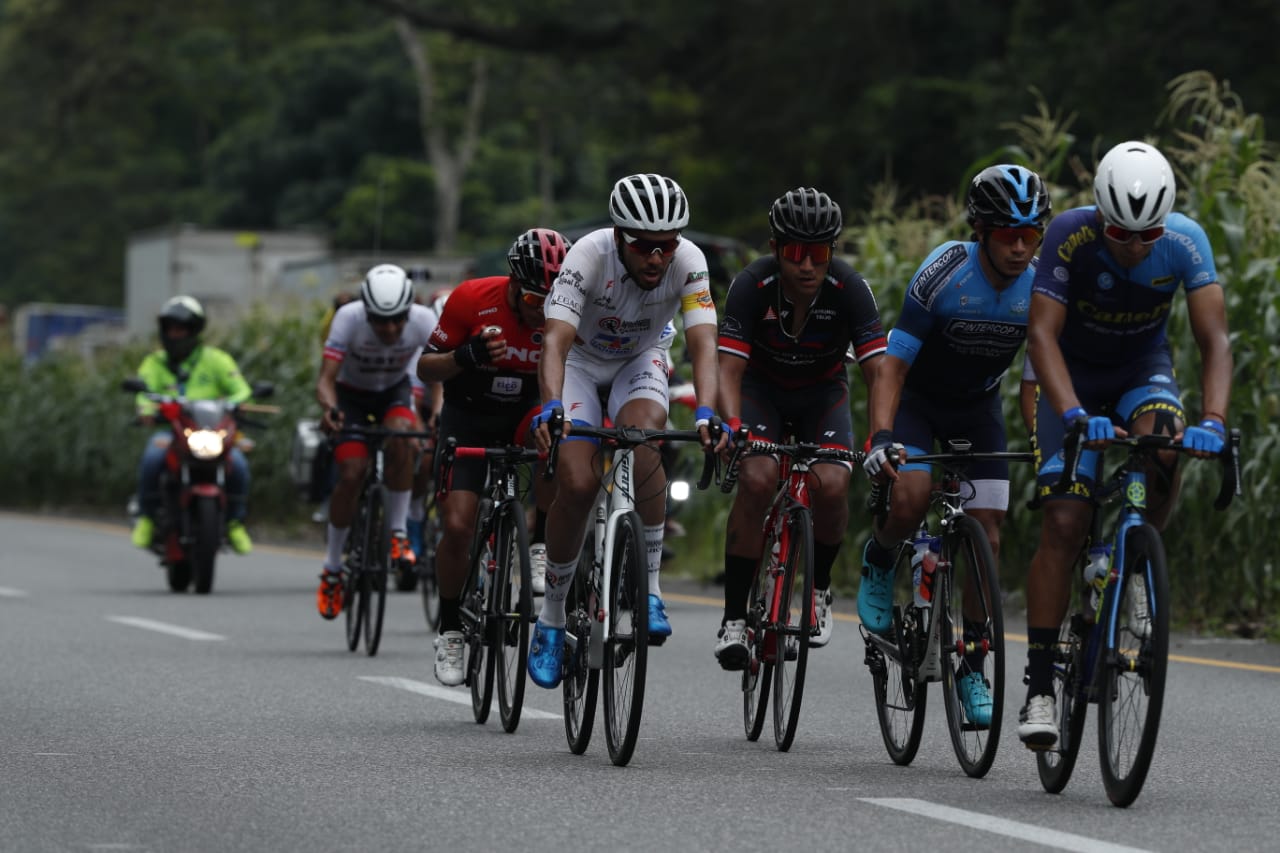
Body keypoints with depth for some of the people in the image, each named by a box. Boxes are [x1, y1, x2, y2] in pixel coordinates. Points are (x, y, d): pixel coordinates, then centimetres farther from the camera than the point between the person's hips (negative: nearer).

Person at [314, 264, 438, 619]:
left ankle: (398, 532, -17)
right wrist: (330, 409, -55)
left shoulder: (423, 321, -28)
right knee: (351, 475, -18)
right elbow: (326, 379, -34)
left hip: (394, 391, 1)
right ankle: (332, 569, -1)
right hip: (352, 393, -1)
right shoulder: (349, 318, -32)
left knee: (401, 437, -33)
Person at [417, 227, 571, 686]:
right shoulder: (472, 299, -22)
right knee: (458, 527, -13)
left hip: (525, 416, 1)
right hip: (468, 418, -1)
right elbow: (426, 367, -13)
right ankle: (450, 630, 8)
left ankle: (542, 547, -19)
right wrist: (465, 357, -34)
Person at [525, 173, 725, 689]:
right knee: (577, 484, -19)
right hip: (581, 362, -1)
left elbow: (703, 344, -35)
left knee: (642, 435, -32)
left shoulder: (688, 263, -27)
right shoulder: (589, 256, -32)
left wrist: (706, 413, -52)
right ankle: (551, 618, 1)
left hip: (641, 361, 1)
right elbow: (555, 341, -40)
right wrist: (550, 408, -57)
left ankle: (648, 588, -20)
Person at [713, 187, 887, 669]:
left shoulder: (849, 289, -26)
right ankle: (734, 619, -19)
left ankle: (819, 588, 5)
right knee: (757, 479, -28)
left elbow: (878, 370, -30)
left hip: (822, 391, 1)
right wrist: (731, 425, -51)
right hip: (762, 385, -1)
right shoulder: (752, 286, -27)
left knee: (831, 485, -25)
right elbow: (730, 368, -32)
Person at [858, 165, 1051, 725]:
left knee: (986, 534, -7)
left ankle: (971, 666, 5)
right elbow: (892, 367, -28)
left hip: (978, 406, 3)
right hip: (918, 399, -3)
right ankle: (879, 562, 6)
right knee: (911, 500, -28)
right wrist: (881, 438, -41)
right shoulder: (943, 275, -29)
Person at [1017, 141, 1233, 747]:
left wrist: (1213, 421, -42)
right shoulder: (1071, 236, -27)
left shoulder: (1185, 242, -22)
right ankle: (1039, 687, -9)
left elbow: (1214, 340, -25)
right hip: (1073, 379, -1)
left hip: (1142, 373, 1)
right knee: (1064, 524, -14)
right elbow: (1042, 334, -33)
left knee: (1162, 442, -34)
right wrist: (1075, 416, -48)